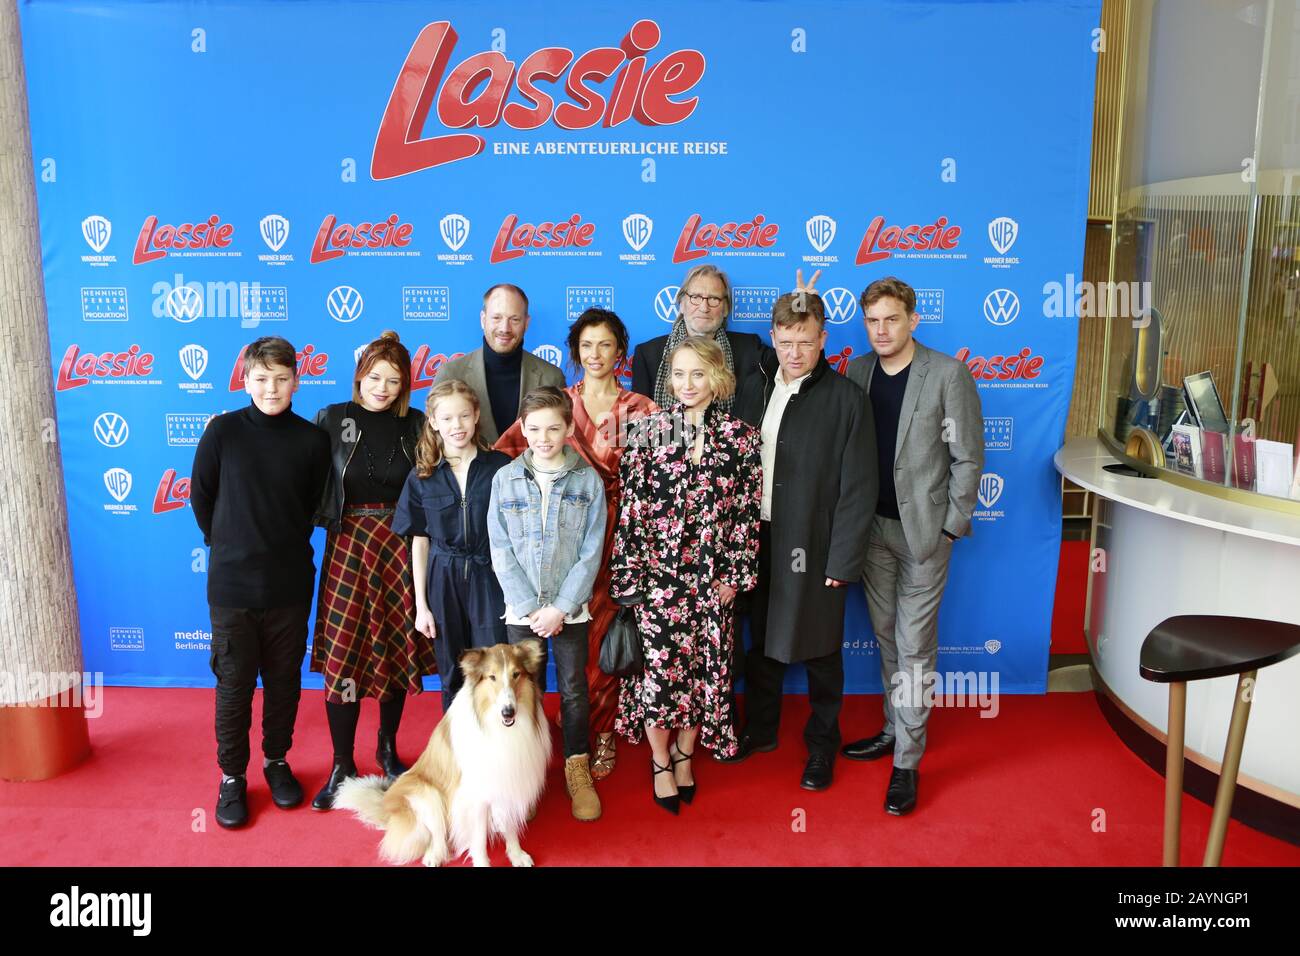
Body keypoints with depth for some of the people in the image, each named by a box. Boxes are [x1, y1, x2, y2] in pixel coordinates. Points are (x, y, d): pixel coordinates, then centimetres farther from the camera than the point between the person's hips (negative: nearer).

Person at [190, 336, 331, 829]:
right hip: (231, 585, -1)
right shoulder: (223, 430, -7)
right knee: (234, 685, 8)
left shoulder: (312, 440, -4)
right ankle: (232, 776, 25)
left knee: (284, 681, 13)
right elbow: (200, 497, 3)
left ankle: (277, 760, 33)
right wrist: (229, 546, 10)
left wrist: (285, 545, 10)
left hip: (290, 585, 1)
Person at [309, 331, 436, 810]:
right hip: (348, 544, -1)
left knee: (397, 650, 10)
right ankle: (342, 766, 15)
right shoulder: (333, 419, 0)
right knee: (342, 655, -1)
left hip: (401, 548, 2)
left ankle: (388, 749, 31)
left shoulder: (415, 425, 3)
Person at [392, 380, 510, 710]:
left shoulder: (501, 467, -4)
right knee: (453, 681, 13)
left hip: (490, 580, -2)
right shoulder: (422, 477, 2)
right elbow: (419, 542, 6)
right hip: (443, 583, 2)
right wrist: (421, 605, 4)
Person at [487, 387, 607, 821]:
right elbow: (501, 552, -3)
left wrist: (559, 608, -12)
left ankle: (577, 769, 24)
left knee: (574, 688, 8)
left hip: (570, 607, -1)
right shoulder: (505, 479, -2)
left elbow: (591, 552, -6)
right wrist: (530, 607, -10)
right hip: (521, 607, 1)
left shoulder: (588, 480, -5)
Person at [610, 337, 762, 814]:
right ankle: (661, 763, 25)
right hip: (658, 573, -1)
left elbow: (748, 510, 2)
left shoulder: (741, 437, -1)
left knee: (704, 668, 10)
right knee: (658, 669, 3)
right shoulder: (648, 431, -4)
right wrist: (628, 575, -7)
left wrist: (735, 574, -2)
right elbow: (631, 506, -5)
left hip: (712, 578, 2)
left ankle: (684, 754, 34)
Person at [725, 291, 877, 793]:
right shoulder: (755, 387, 5)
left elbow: (858, 487, -11)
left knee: (818, 650, 10)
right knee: (760, 640, 18)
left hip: (812, 545, -4)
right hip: (756, 539, 5)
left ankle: (822, 743, 31)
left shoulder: (846, 398, -10)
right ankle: (760, 728, 38)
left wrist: (843, 561, -13)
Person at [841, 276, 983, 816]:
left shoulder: (948, 374, -9)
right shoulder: (857, 372, 3)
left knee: (914, 647, 1)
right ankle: (894, 728, 33)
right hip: (872, 526, 4)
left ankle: (907, 761, 12)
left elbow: (968, 458, -6)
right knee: (887, 638, 16)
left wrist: (951, 528, -8)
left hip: (924, 529, -4)